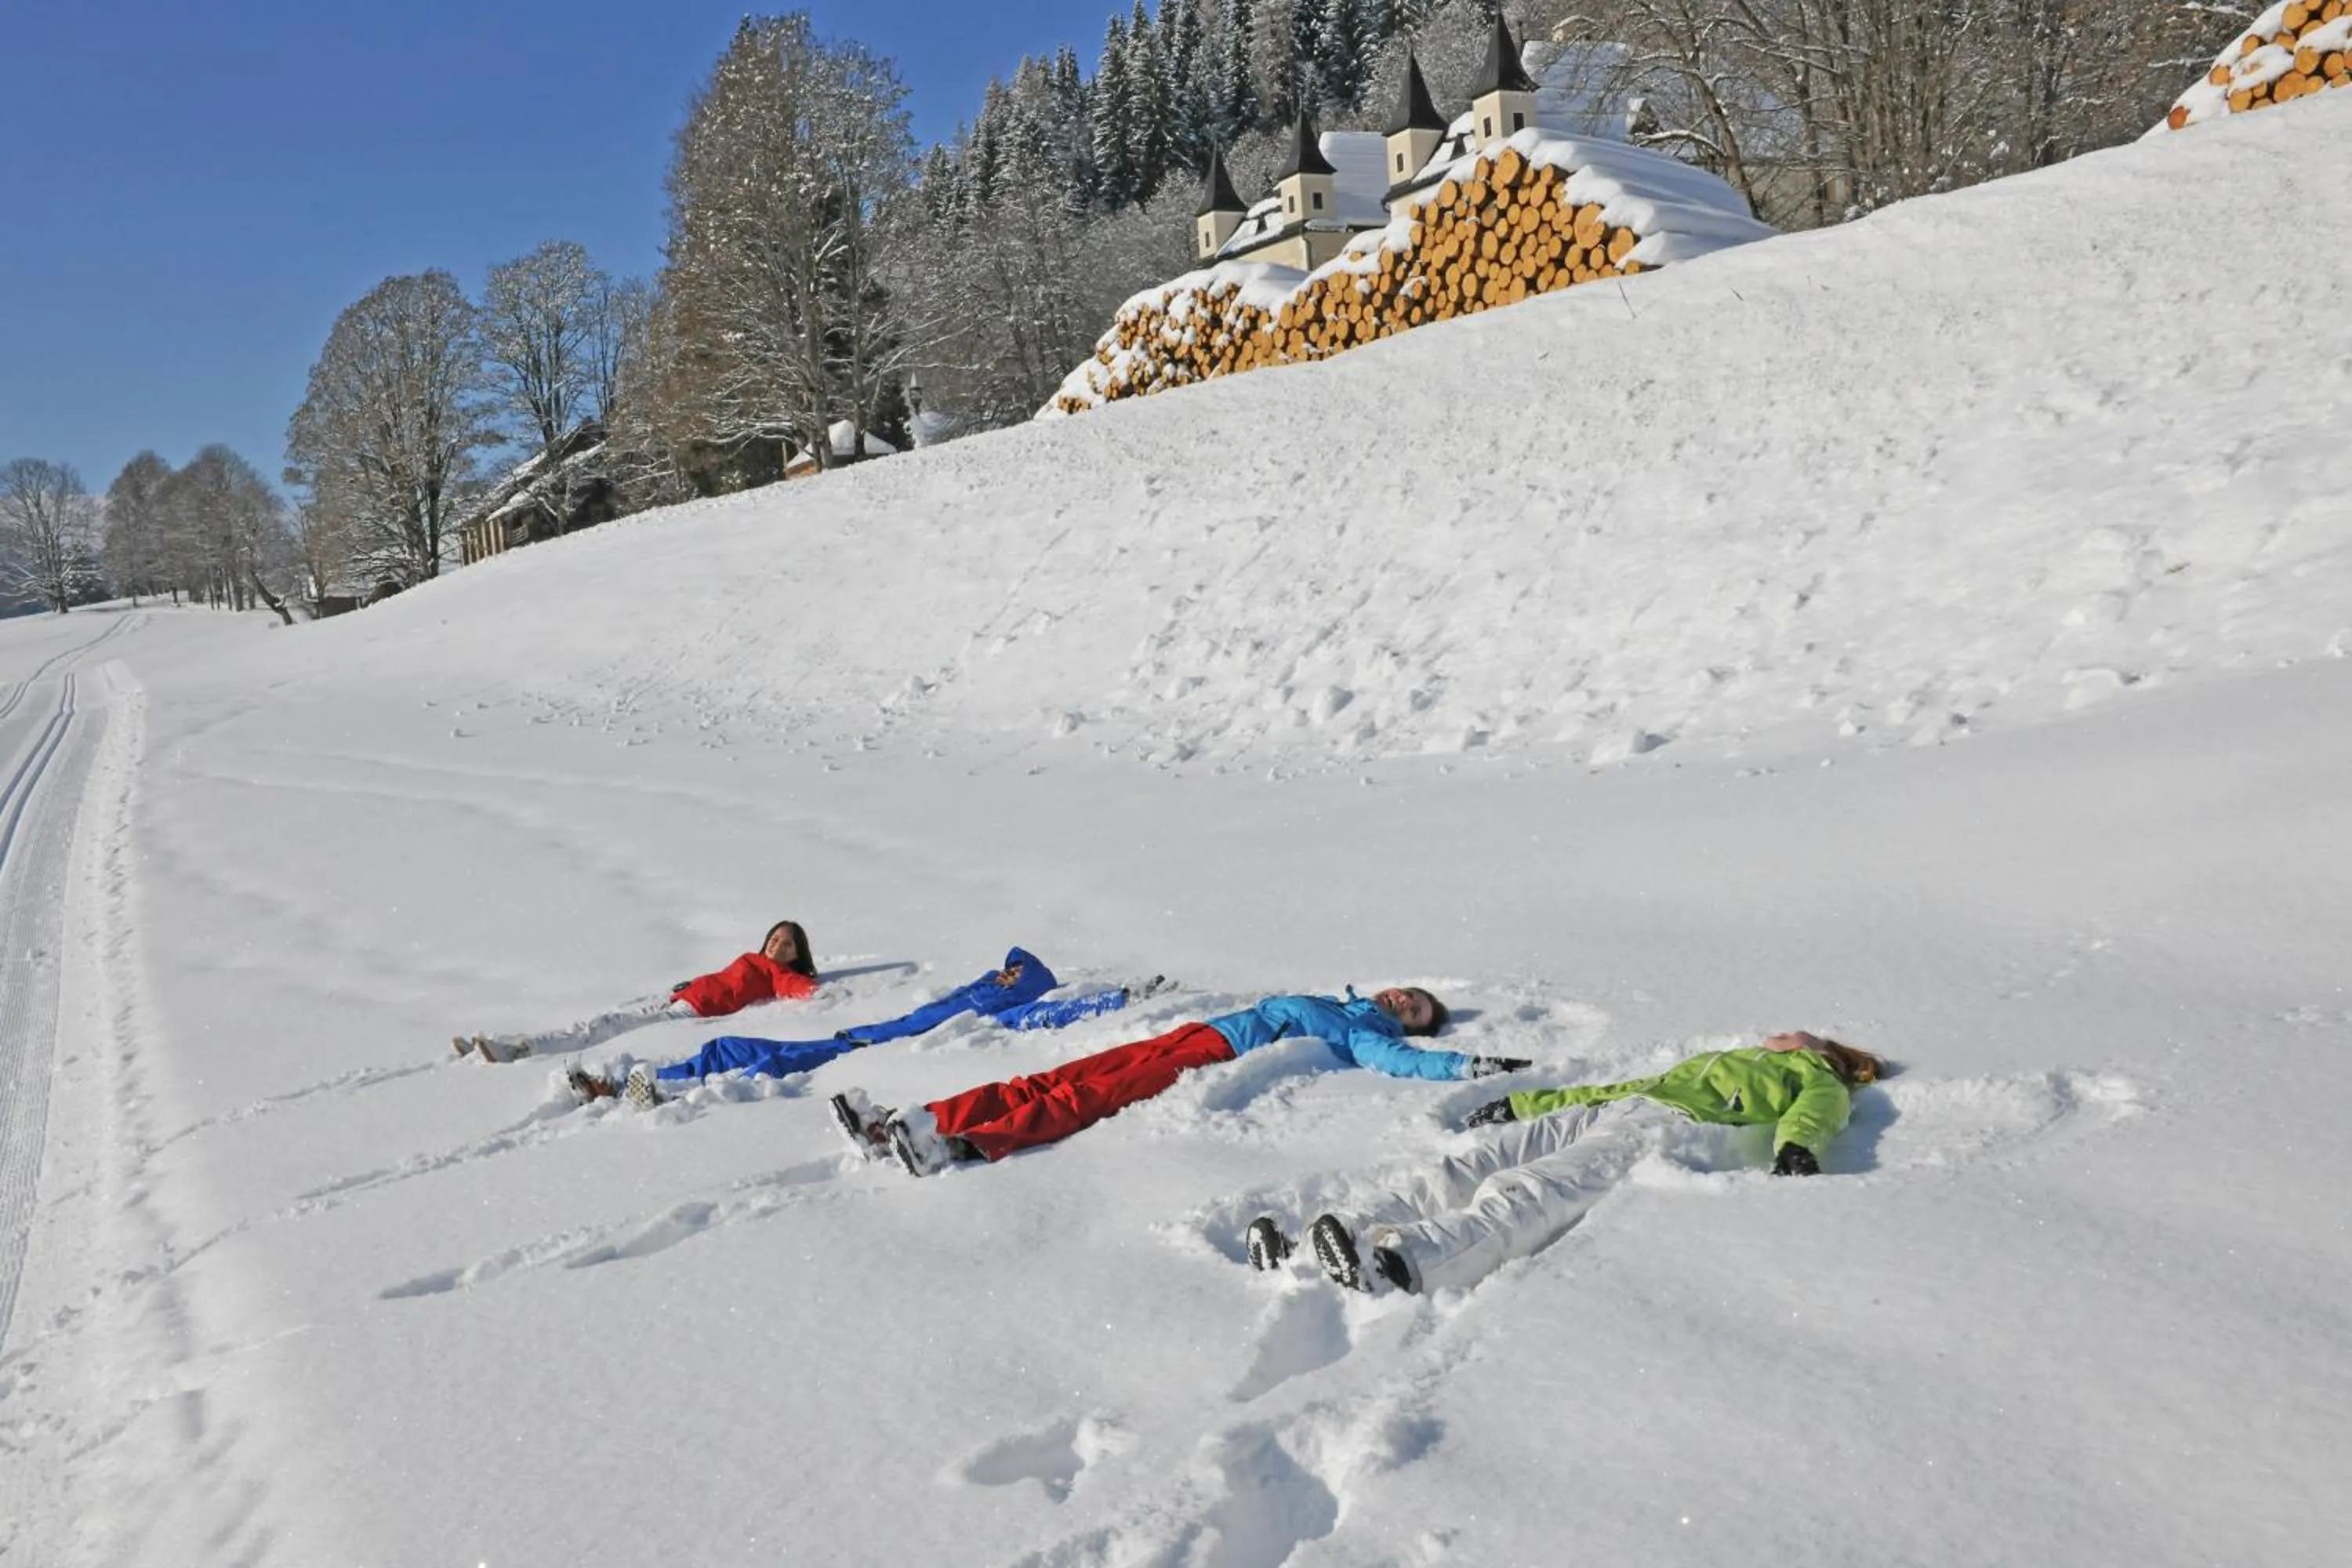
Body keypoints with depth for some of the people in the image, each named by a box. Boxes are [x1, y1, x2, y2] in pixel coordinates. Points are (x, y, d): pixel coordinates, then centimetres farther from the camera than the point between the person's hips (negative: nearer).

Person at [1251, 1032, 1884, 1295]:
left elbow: (1812, 1116, 4)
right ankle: (1335, 1242, -38)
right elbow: (1622, 1087, 40)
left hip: (1671, 1129, -6)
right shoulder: (1712, 1061, 46)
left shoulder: (1818, 1079, 28)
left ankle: (1397, 1265, -58)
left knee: (1527, 1193, -35)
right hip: (1606, 1113, 6)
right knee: (1460, 1173, -20)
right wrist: (1524, 1103, 32)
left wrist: (1797, 1148, -20)